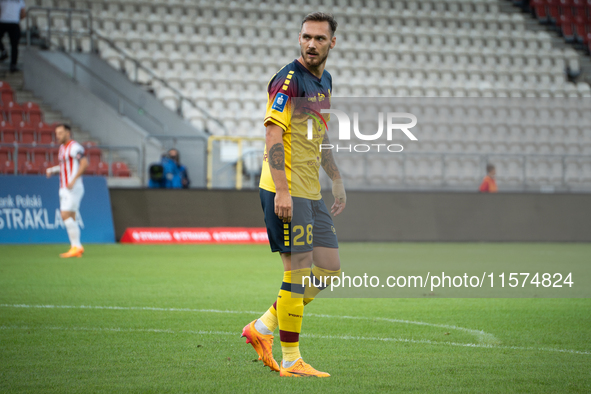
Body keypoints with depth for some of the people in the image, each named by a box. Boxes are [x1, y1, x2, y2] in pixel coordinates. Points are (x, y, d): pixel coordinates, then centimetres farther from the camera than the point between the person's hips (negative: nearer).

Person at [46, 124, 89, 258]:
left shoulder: (74, 147, -12)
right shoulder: (62, 147, 18)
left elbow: (84, 163, -22)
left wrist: (73, 180, -27)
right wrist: (52, 170, 13)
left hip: (73, 188, -10)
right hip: (64, 189, 10)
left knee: (66, 215, -16)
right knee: (70, 218, 6)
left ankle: (77, 246, -13)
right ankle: (75, 248, 7)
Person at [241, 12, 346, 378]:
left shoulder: (325, 81, 14)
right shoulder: (289, 80, -13)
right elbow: (273, 135, -19)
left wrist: (337, 179, 23)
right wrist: (281, 190, -25)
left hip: (311, 192, 9)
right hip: (287, 192, -9)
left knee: (330, 268, 9)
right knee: (299, 272, -7)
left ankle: (263, 328, 17)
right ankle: (291, 360, 2)